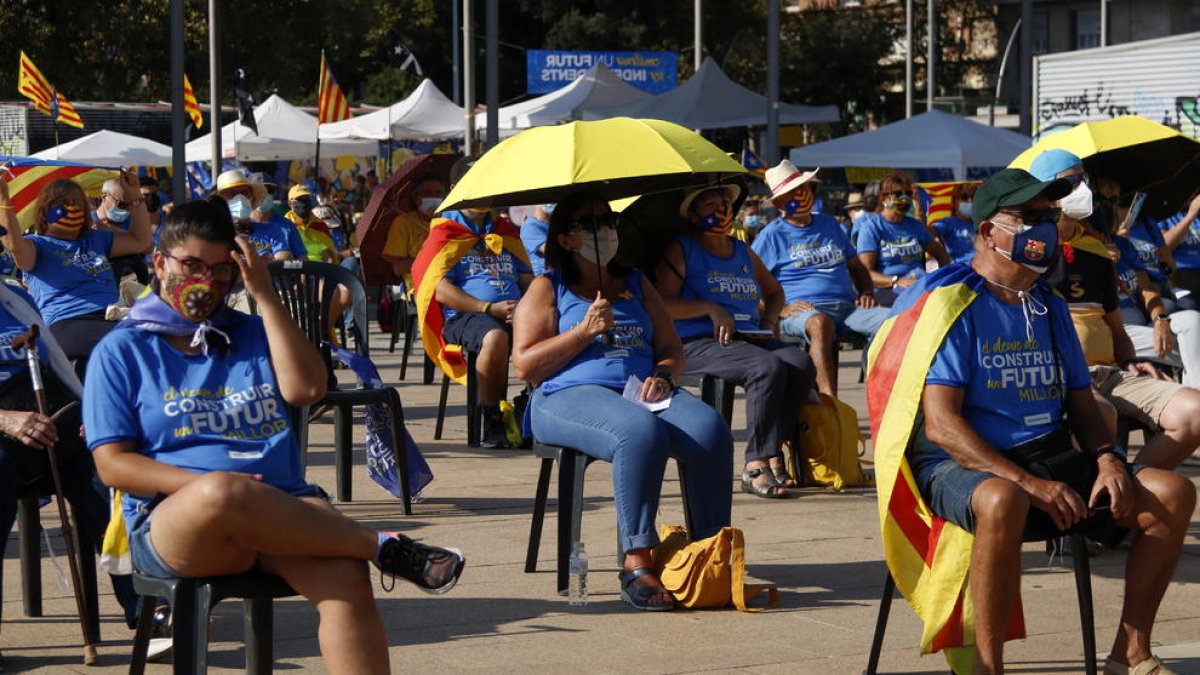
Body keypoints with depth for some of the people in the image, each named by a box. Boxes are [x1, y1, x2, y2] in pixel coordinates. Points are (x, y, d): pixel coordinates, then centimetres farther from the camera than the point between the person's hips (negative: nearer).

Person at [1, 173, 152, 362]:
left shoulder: (95, 239, 32)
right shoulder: (37, 245, 11)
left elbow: (140, 241, 35)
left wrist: (134, 197, 29)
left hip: (113, 319, 6)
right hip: (70, 324, -6)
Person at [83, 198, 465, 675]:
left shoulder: (252, 334, 23)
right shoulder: (121, 351, 12)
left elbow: (307, 389, 4)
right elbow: (112, 463, 2)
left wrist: (264, 295, 5)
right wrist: (214, 486, -13)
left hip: (281, 506, 3)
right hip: (171, 522, -3)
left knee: (345, 578, -31)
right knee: (220, 493, -41)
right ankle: (383, 547, -26)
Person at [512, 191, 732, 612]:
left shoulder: (636, 284, 25)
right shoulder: (547, 289, 12)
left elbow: (672, 348, 22)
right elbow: (525, 365, 1)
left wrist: (662, 375, -2)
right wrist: (584, 332, -8)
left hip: (642, 391, 5)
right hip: (570, 396, -5)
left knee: (710, 428, -28)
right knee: (642, 432, -39)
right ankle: (636, 565, -39)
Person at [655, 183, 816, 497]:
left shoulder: (743, 252, 24)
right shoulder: (681, 250, 6)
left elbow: (774, 292, 38)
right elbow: (663, 304, -6)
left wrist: (769, 319, 16)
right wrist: (711, 309, -15)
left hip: (749, 338, 6)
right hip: (697, 344, -6)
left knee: (801, 363, -25)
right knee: (769, 367, -33)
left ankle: (773, 449, -22)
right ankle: (757, 463, -30)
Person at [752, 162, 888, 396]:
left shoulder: (829, 225, 25)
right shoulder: (771, 235, 9)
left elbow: (856, 267, 33)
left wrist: (866, 293, 11)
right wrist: (780, 309, -13)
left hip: (847, 306, 5)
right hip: (802, 310, -5)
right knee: (819, 323, -43)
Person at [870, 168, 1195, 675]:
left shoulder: (1050, 308, 16)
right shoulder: (951, 304, -7)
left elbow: (1080, 403, 20)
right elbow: (940, 423, -15)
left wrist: (1107, 460, -4)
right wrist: (1027, 483, -25)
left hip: (1052, 459, 7)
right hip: (966, 464, -7)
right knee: (1002, 502, -42)